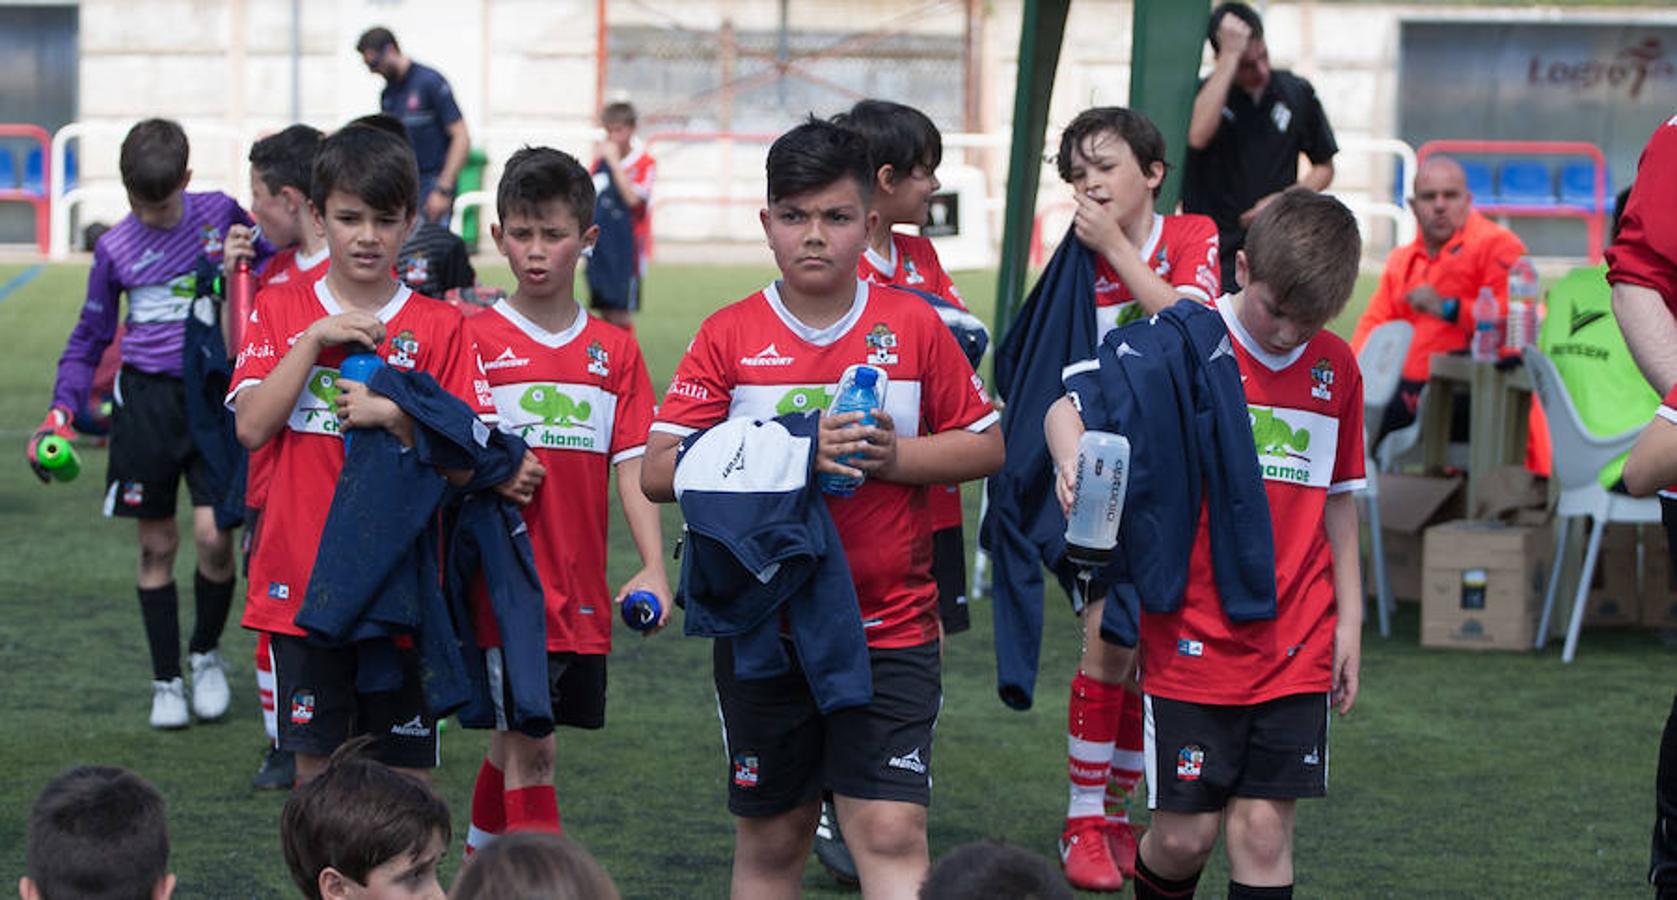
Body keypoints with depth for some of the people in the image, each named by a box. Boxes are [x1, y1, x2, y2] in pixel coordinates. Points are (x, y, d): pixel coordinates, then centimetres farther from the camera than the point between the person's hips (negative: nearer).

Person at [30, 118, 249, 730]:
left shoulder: (219, 214, -1)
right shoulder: (115, 248, 1)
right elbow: (90, 336, 8)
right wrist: (62, 411, -2)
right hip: (146, 398, 1)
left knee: (213, 536, -9)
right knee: (157, 545, 5)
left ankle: (206, 652, 17)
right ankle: (166, 681, 16)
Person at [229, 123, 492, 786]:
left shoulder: (438, 326, 1)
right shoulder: (282, 310, 5)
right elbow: (252, 427, -7)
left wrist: (395, 416, -17)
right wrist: (316, 339, -12)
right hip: (305, 579, 1)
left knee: (408, 772, 2)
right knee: (314, 762, 5)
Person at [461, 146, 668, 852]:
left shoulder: (615, 351, 7)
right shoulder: (474, 339, -2)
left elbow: (634, 465, 2)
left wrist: (653, 567, -9)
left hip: (580, 586, 4)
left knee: (514, 742, 15)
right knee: (530, 749, -9)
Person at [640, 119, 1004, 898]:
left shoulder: (914, 326, 1)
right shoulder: (729, 336, -1)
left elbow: (987, 445, 6)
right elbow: (659, 470, -8)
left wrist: (897, 457, -13)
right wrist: (792, 454, -19)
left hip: (890, 629, -1)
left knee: (891, 831, -11)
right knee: (769, 837, 13)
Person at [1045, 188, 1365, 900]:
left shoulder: (1336, 368, 7)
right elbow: (1066, 409, -6)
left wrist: (1349, 617, 15)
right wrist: (1073, 461, -29)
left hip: (1295, 646, 3)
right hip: (1193, 639, -3)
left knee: (1264, 829, 0)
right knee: (1185, 833, 0)